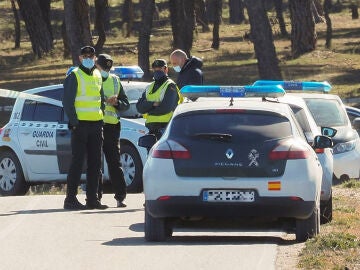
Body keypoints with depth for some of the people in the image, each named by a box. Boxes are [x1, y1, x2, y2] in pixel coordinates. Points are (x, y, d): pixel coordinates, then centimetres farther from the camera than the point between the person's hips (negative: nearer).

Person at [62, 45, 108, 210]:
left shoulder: (97, 76, 16)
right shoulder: (74, 76, -5)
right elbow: (67, 102, -10)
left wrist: (101, 119, 14)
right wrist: (74, 122, -16)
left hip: (96, 125, 7)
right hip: (80, 125, -7)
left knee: (95, 162, 8)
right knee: (78, 161, -8)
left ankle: (92, 198, 13)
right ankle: (71, 199, -7)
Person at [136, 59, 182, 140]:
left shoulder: (170, 86, -2)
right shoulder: (150, 87, 21)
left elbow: (166, 107, -15)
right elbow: (139, 106, 8)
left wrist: (148, 111, -3)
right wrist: (153, 104, -11)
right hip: (152, 129, 8)